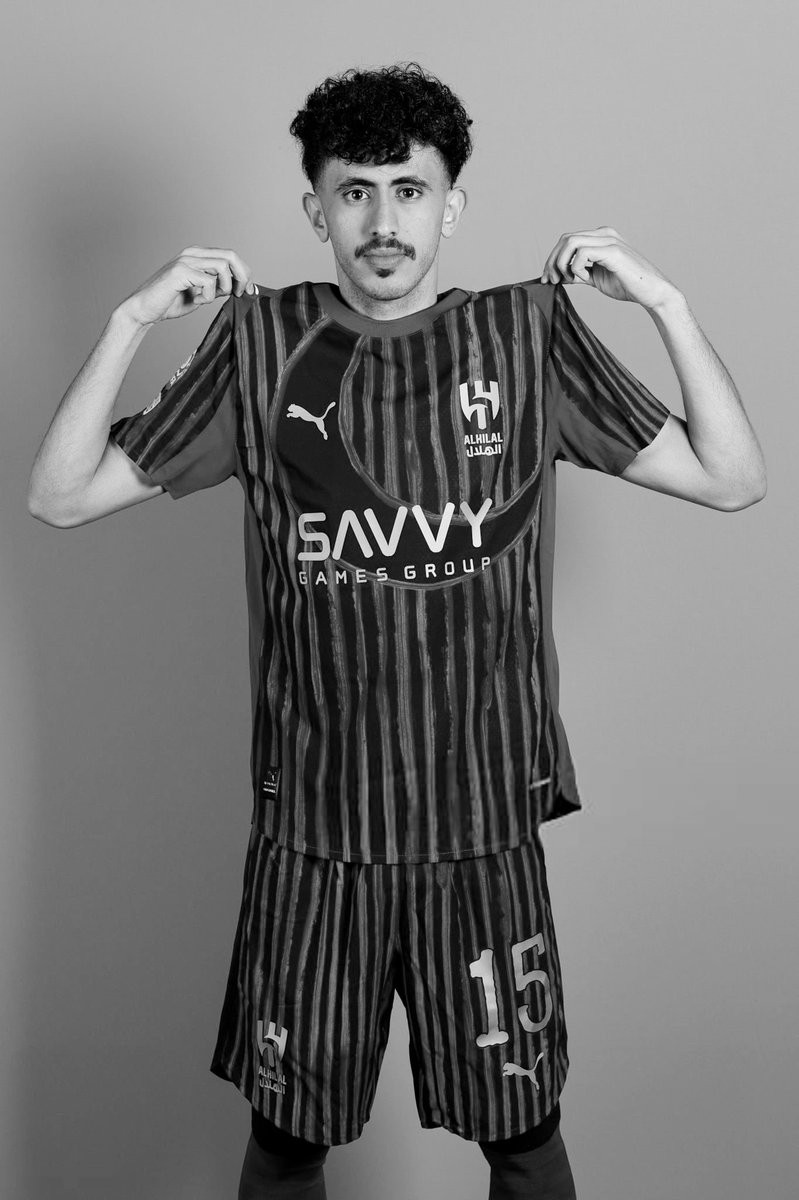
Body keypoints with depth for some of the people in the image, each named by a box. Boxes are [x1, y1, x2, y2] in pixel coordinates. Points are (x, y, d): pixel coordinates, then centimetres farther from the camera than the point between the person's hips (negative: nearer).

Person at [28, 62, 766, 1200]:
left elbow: (733, 479, -2)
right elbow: (60, 497, -2)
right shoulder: (261, 344, -2)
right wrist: (133, 318, -10)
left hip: (485, 827, 0)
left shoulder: (528, 332, -2)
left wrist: (665, 299, -10)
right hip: (311, 829, 0)